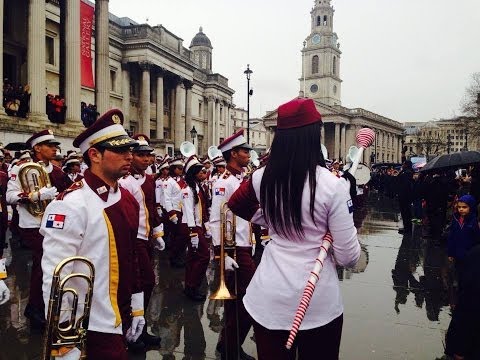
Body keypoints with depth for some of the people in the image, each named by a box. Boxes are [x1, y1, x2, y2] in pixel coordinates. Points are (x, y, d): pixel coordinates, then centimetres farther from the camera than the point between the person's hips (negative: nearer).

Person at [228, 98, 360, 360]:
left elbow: (238, 205, 19)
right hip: (319, 302, -3)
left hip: (267, 298, 3)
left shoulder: (262, 178, -5)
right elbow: (348, 257, -11)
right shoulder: (332, 184, -16)